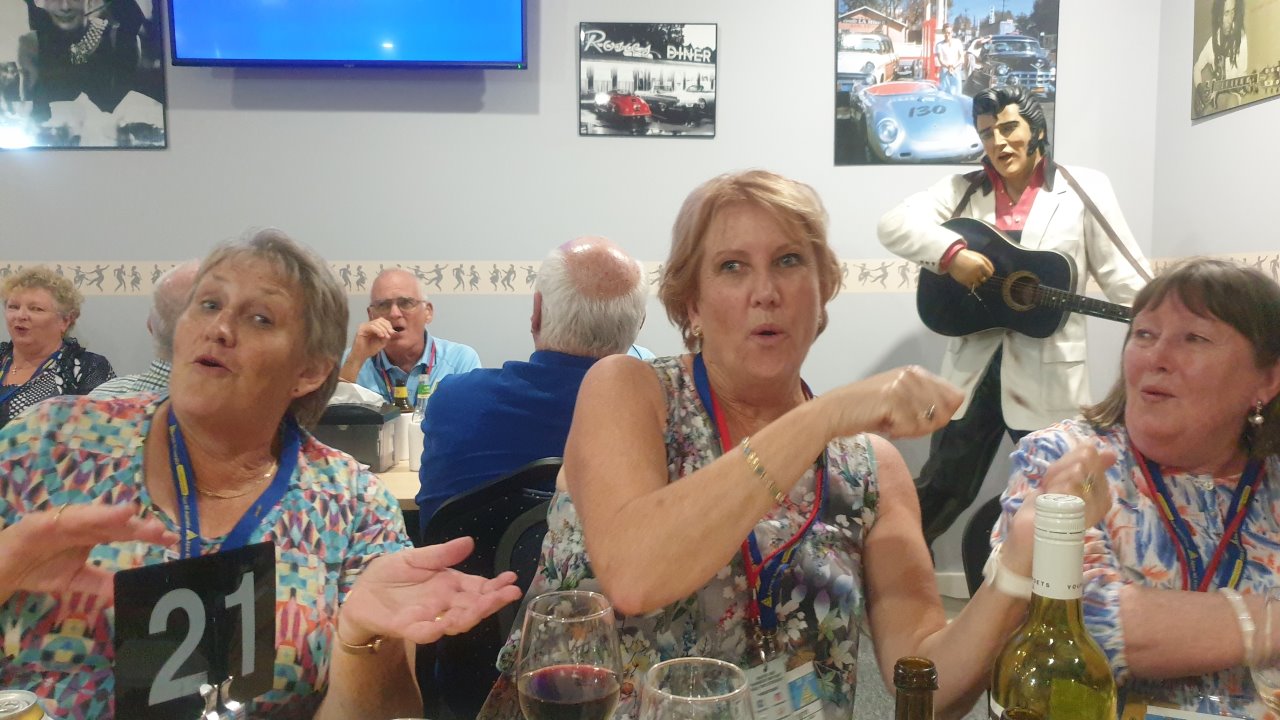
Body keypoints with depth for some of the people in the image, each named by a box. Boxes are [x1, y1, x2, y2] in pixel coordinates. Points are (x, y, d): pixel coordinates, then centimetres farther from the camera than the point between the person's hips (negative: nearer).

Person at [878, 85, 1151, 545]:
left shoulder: (1084, 188, 1)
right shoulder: (963, 189, 6)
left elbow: (1122, 273, -3)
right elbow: (893, 225, -7)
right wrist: (951, 252, -22)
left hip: (1048, 373, -1)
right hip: (973, 366, 2)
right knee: (940, 493, 12)